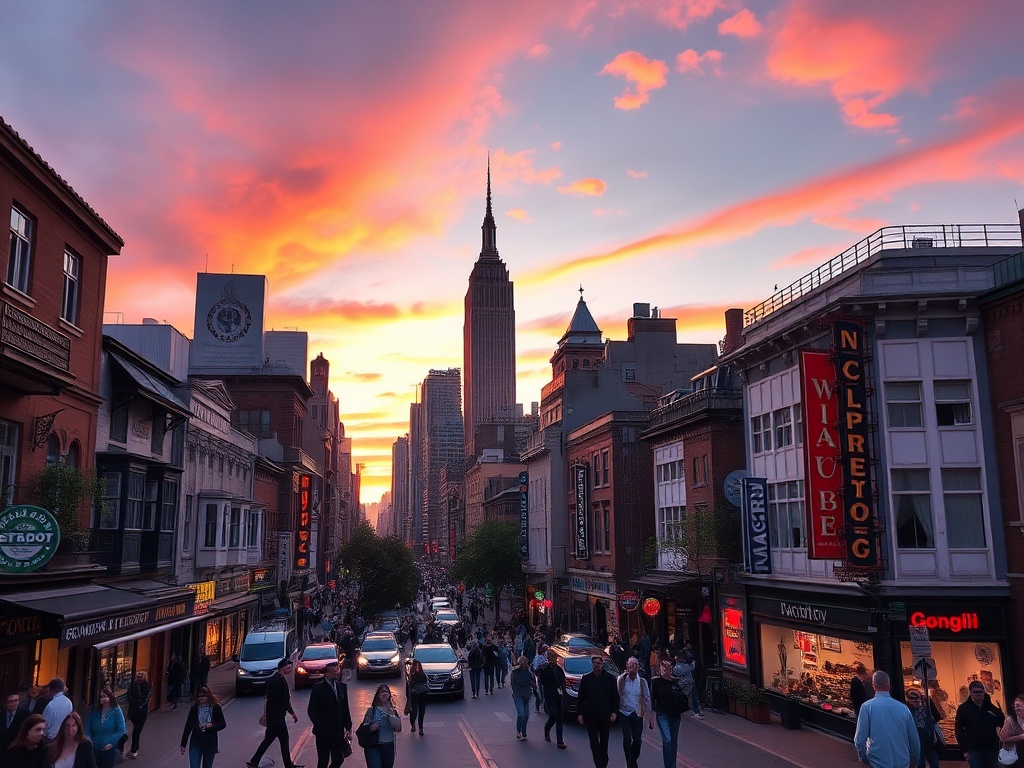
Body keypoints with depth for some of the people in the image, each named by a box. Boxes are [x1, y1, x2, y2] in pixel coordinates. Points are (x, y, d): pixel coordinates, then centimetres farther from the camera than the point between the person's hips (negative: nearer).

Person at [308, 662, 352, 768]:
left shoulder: (342, 687, 9)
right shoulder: (318, 688, -5)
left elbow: (345, 708, 12)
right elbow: (311, 710, -6)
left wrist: (348, 727, 8)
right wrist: (319, 725, -15)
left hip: (338, 731, 4)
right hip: (323, 731, -4)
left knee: (338, 759, 6)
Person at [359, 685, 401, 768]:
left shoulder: (393, 710, 8)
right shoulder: (371, 710, 0)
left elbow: (398, 729, 2)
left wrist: (392, 716, -12)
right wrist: (370, 728, -20)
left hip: (389, 746, 3)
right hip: (373, 746, -3)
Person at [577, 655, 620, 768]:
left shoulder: (610, 678, -1)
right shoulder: (586, 678, 2)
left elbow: (615, 697, 1)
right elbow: (581, 698, 5)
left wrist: (614, 712, -9)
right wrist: (580, 713, -1)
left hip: (605, 716, 0)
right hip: (591, 715, 0)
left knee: (604, 742, 10)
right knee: (594, 742, -3)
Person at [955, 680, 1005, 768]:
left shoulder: (990, 707, 8)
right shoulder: (963, 708, -5)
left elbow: (1002, 722, -1)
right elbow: (959, 730, -6)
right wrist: (964, 750, -10)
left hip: (992, 749, 4)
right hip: (974, 751, -4)